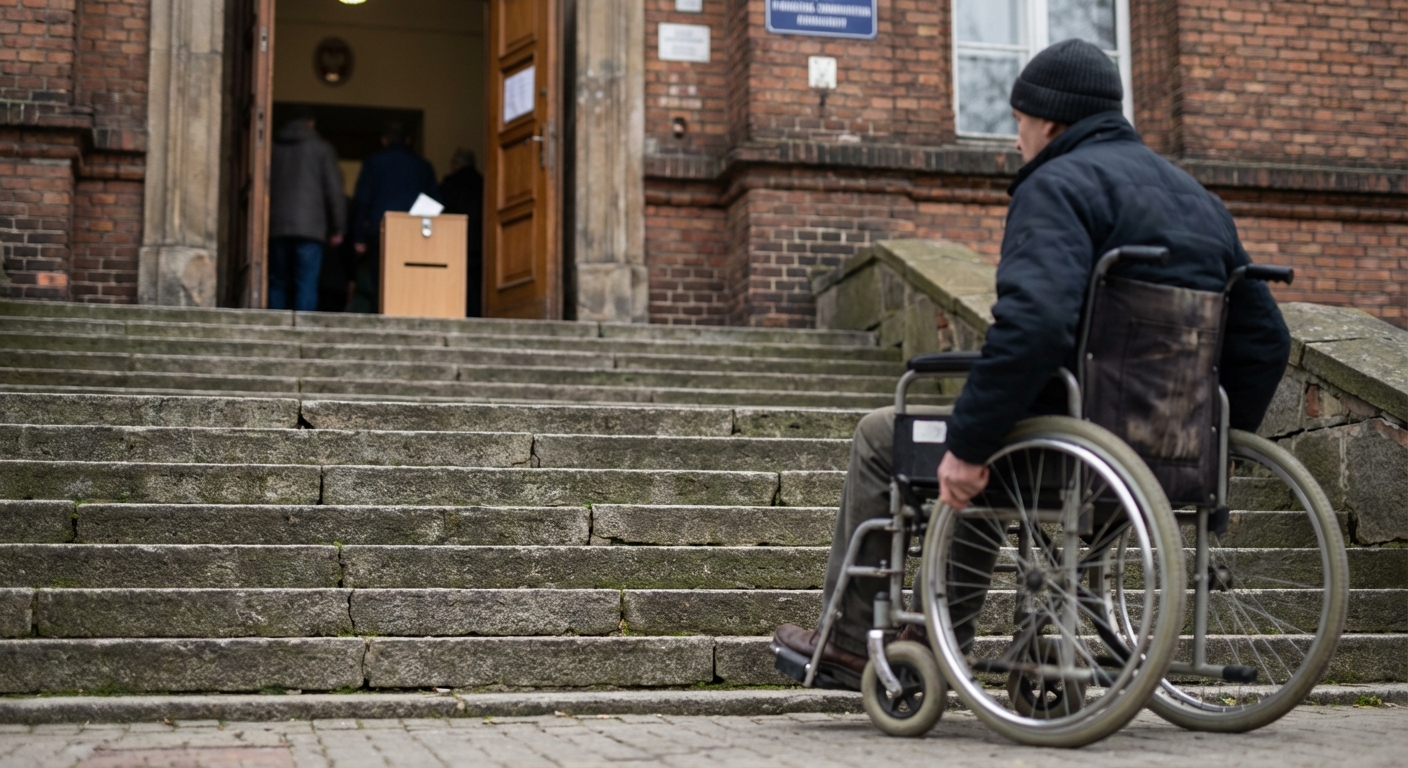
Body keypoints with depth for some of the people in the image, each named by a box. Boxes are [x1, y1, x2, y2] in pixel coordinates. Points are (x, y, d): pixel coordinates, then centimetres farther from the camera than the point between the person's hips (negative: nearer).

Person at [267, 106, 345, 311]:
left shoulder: (273, 148, 14)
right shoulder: (321, 148, 5)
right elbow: (334, 190, 1)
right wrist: (337, 229, 6)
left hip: (276, 227, 3)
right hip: (310, 227, -3)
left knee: (277, 283, 6)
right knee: (306, 284, -7)